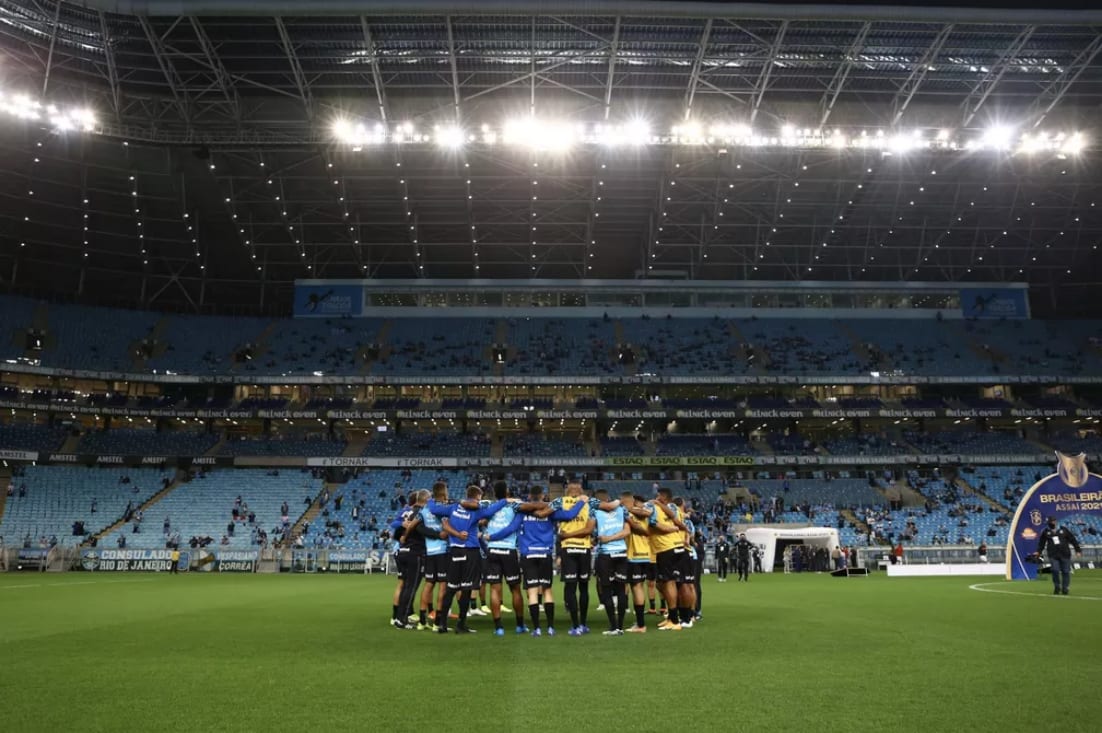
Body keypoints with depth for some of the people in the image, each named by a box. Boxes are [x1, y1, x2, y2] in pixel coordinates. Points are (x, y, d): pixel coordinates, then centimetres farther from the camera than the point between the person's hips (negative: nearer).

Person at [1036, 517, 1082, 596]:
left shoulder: (1063, 529, 5)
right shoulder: (1045, 532, 6)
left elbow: (1072, 539, 9)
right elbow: (1041, 543, 15)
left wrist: (1078, 550, 7)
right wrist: (1039, 552, 6)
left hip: (1065, 554, 1)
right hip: (1053, 555, -1)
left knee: (1065, 571, 2)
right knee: (1055, 570, -13)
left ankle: (1065, 588, 14)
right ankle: (1057, 587, 4)